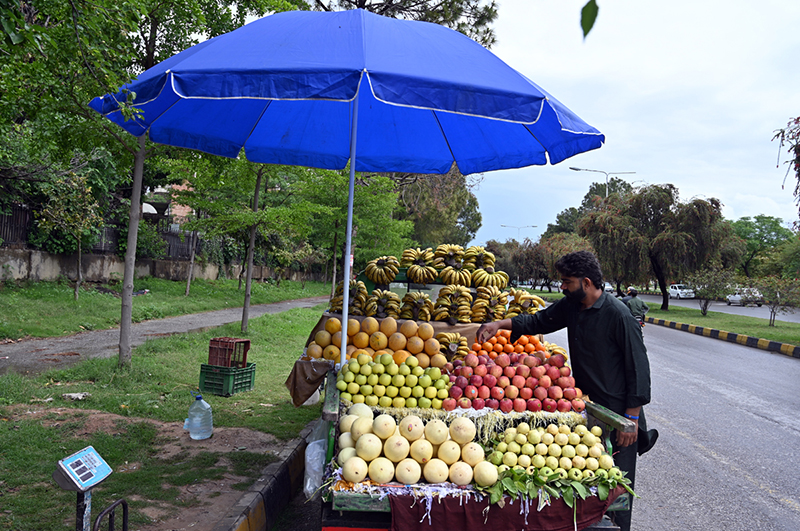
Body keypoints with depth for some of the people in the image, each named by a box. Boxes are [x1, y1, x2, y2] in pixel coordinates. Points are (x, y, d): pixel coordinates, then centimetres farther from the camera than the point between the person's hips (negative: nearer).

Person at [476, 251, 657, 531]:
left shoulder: (617, 314, -18)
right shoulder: (571, 306, 3)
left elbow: (639, 367, -16)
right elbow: (539, 321, 17)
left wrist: (631, 419, -16)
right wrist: (500, 324, 2)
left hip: (616, 412, -7)